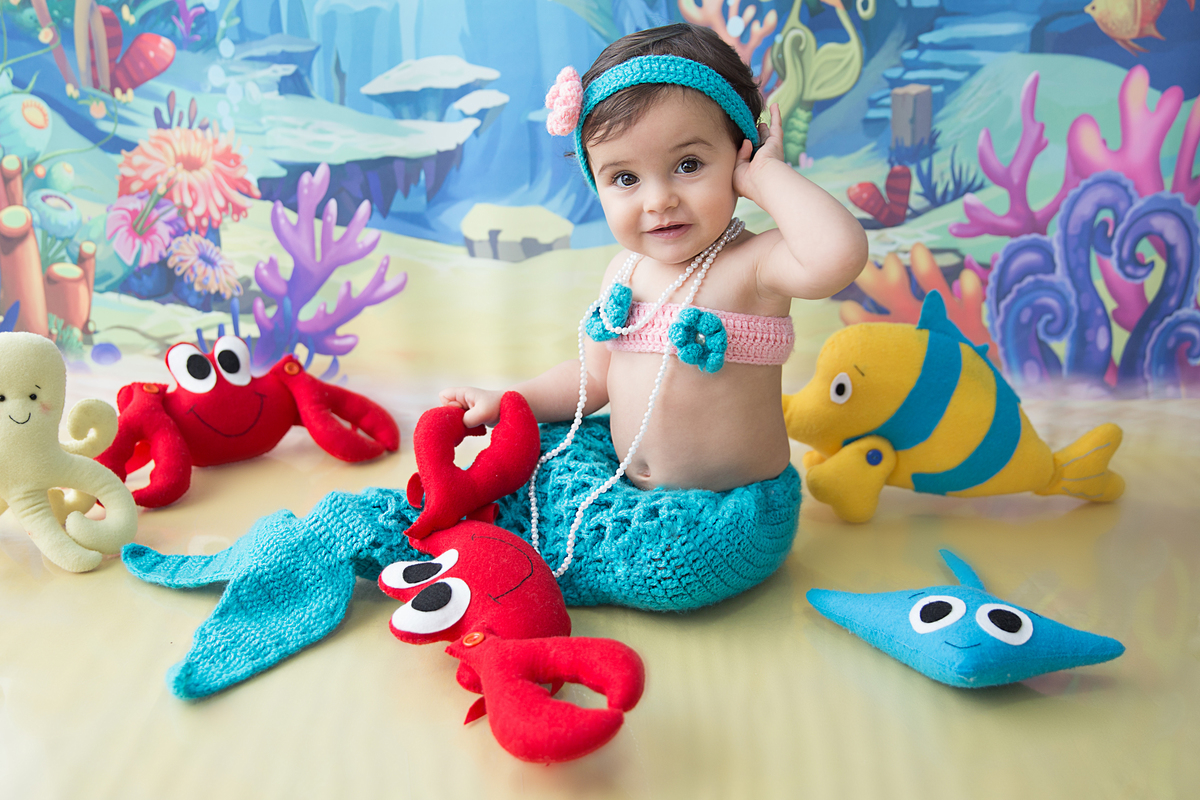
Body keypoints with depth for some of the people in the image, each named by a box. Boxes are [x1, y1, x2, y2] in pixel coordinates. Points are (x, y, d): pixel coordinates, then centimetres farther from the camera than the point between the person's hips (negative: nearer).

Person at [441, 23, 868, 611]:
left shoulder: (752, 265, -19)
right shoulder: (624, 270, 3)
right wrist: (509, 402, 3)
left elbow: (839, 253, -42)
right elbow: (595, 375, 13)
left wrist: (766, 173, -28)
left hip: (724, 514, -6)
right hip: (626, 480, 7)